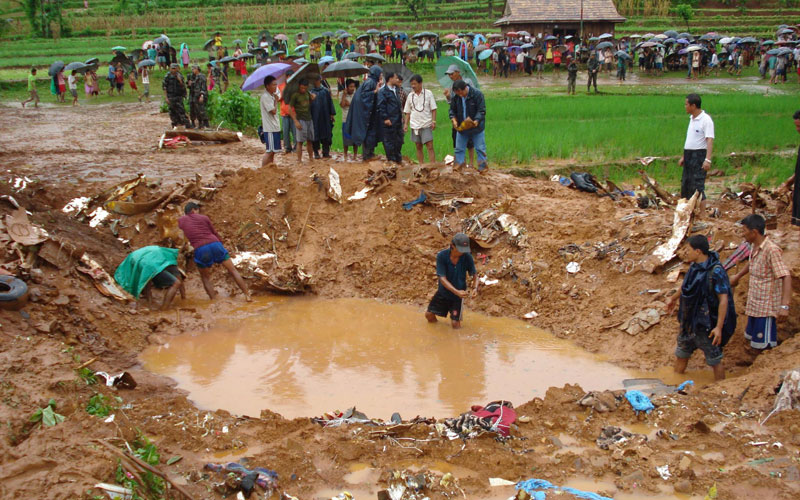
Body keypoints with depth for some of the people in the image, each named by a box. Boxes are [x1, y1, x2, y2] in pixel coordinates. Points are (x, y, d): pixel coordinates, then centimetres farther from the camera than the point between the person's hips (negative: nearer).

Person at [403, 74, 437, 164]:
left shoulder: (428, 93, 1)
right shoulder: (410, 96, 9)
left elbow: (433, 109, 0)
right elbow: (408, 112, 13)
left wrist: (433, 121, -10)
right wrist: (406, 124, 4)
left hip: (426, 125, -4)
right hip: (415, 125, 4)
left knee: (430, 147, -9)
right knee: (418, 147, 8)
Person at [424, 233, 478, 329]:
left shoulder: (467, 257, -20)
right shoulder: (441, 256, -24)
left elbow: (474, 275, -10)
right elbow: (442, 278, -26)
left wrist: (475, 288, -32)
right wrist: (457, 291, -40)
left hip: (458, 294, -1)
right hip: (443, 292, 1)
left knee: (455, 323, -4)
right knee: (429, 314, 10)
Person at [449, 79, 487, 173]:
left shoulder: (477, 94, -16)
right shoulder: (456, 97, -3)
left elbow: (482, 110, -16)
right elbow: (452, 110, 8)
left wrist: (476, 121, -30)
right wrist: (453, 119, -12)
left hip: (476, 127, -4)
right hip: (461, 127, 4)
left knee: (480, 148, 2)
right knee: (459, 148, 10)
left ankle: (482, 167, 11)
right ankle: (459, 163, 23)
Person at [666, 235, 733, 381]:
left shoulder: (715, 271, -22)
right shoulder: (695, 266, 3)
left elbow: (723, 300, -23)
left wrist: (719, 327, -27)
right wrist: (674, 298, 38)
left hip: (706, 325, -8)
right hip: (688, 322, 8)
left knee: (714, 361, 4)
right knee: (681, 355, 20)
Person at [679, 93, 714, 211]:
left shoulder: (706, 120, -14)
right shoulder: (692, 118, 14)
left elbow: (710, 140, -22)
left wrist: (708, 159, -31)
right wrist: (684, 157, 23)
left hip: (699, 155, -9)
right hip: (689, 155, 9)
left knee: (698, 186, -11)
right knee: (685, 185, 14)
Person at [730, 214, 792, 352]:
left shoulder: (772, 250, -24)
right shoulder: (755, 246, 4)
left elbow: (786, 277, -29)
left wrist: (784, 306, -36)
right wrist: (738, 276, 38)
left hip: (767, 306, -10)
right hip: (754, 303, 10)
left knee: (764, 345, -6)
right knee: (751, 336, 21)